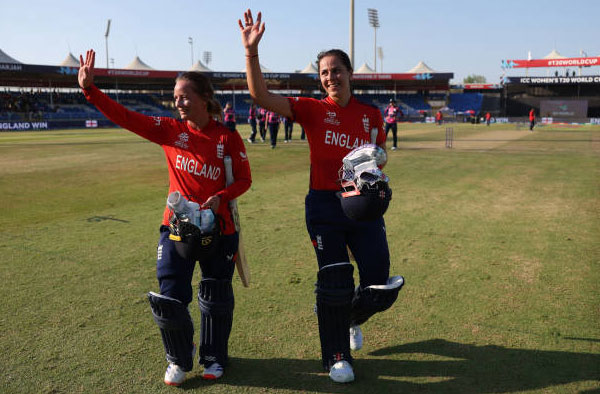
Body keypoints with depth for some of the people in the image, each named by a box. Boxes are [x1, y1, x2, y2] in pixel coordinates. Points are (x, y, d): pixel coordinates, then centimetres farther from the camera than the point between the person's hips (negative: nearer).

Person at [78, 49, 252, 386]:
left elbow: (244, 179, -1)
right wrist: (89, 88, -16)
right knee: (169, 301, 2)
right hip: (177, 228, 2)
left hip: (218, 228, -1)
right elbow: (125, 117, -7)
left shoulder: (228, 138, -6)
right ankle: (180, 359, 29)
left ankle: (214, 358, 35)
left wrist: (220, 198, -18)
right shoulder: (170, 130, -1)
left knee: (216, 300, 10)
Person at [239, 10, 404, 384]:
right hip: (325, 204, -2)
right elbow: (262, 96, -11)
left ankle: (351, 318, 39)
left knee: (380, 286, 4)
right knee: (334, 281, 0)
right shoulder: (312, 109, 0)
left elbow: (381, 158, 14)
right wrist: (251, 51, -21)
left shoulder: (371, 114, 7)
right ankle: (337, 356, 21)